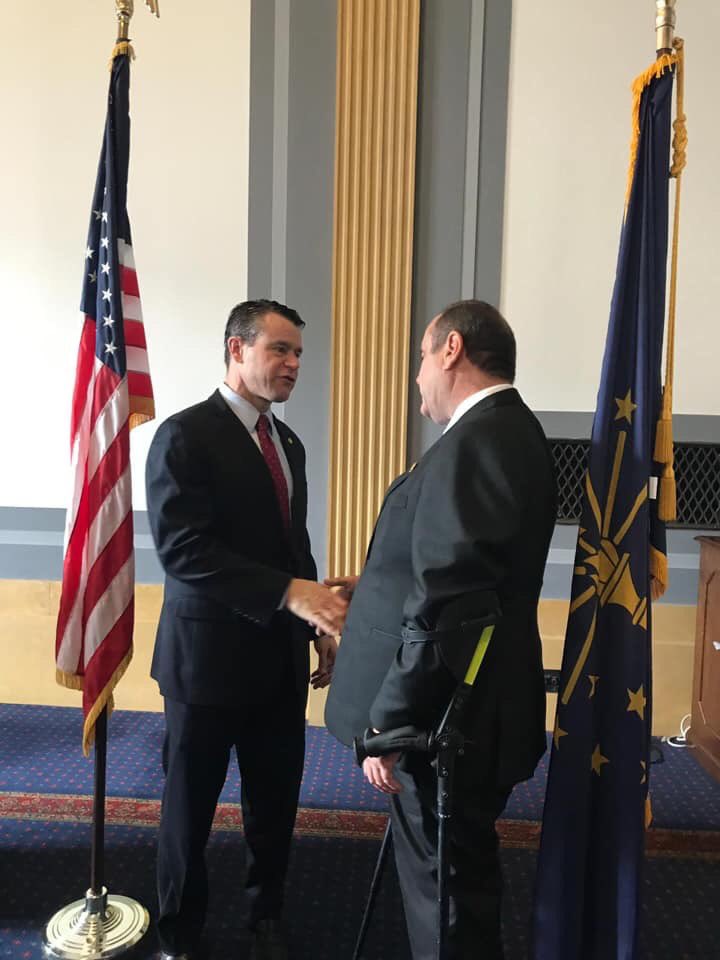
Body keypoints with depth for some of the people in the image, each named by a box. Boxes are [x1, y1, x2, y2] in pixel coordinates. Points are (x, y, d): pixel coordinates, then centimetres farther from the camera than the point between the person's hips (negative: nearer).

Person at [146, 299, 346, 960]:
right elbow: (182, 549, -24)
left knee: (276, 802, 16)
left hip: (281, 656, 6)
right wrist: (290, 593, -30)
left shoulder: (288, 443, 11)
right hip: (209, 656, -6)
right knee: (191, 806, 13)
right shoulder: (185, 435, -13)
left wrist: (318, 622, 12)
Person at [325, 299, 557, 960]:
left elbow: (447, 604, -28)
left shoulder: (476, 440, -23)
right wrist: (378, 585, 17)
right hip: (467, 705, 9)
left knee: (445, 887, 9)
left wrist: (388, 723, -21)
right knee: (460, 873, 25)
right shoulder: (506, 430, 9)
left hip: (449, 716, -9)